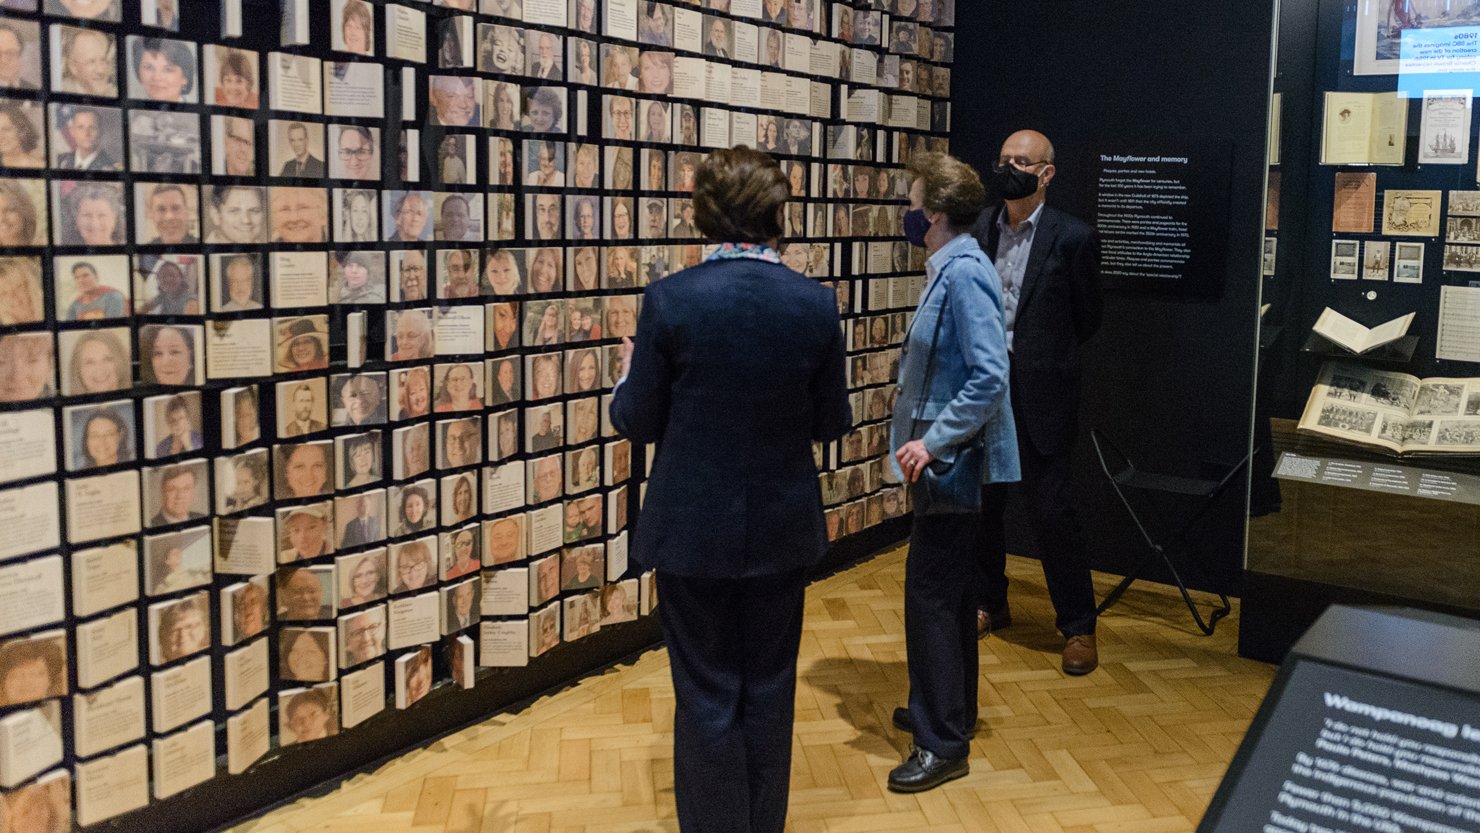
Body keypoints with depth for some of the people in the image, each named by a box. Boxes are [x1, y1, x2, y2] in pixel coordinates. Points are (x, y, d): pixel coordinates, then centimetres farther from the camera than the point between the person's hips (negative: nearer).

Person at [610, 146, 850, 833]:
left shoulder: (671, 299, -14)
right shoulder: (816, 305, -7)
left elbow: (637, 422, -7)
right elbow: (831, 423, 1)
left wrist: (629, 373, 14)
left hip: (693, 531, -2)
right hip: (782, 528, 3)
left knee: (707, 696, 10)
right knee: (769, 691, 17)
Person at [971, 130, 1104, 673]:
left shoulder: (1071, 237, -7)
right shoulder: (978, 229, 4)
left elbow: (1086, 319, 3)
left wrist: (1041, 358, 10)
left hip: (1039, 394, -4)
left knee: (1051, 510, -2)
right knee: (980, 502, 13)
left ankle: (1078, 626, 13)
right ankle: (989, 603, 32)